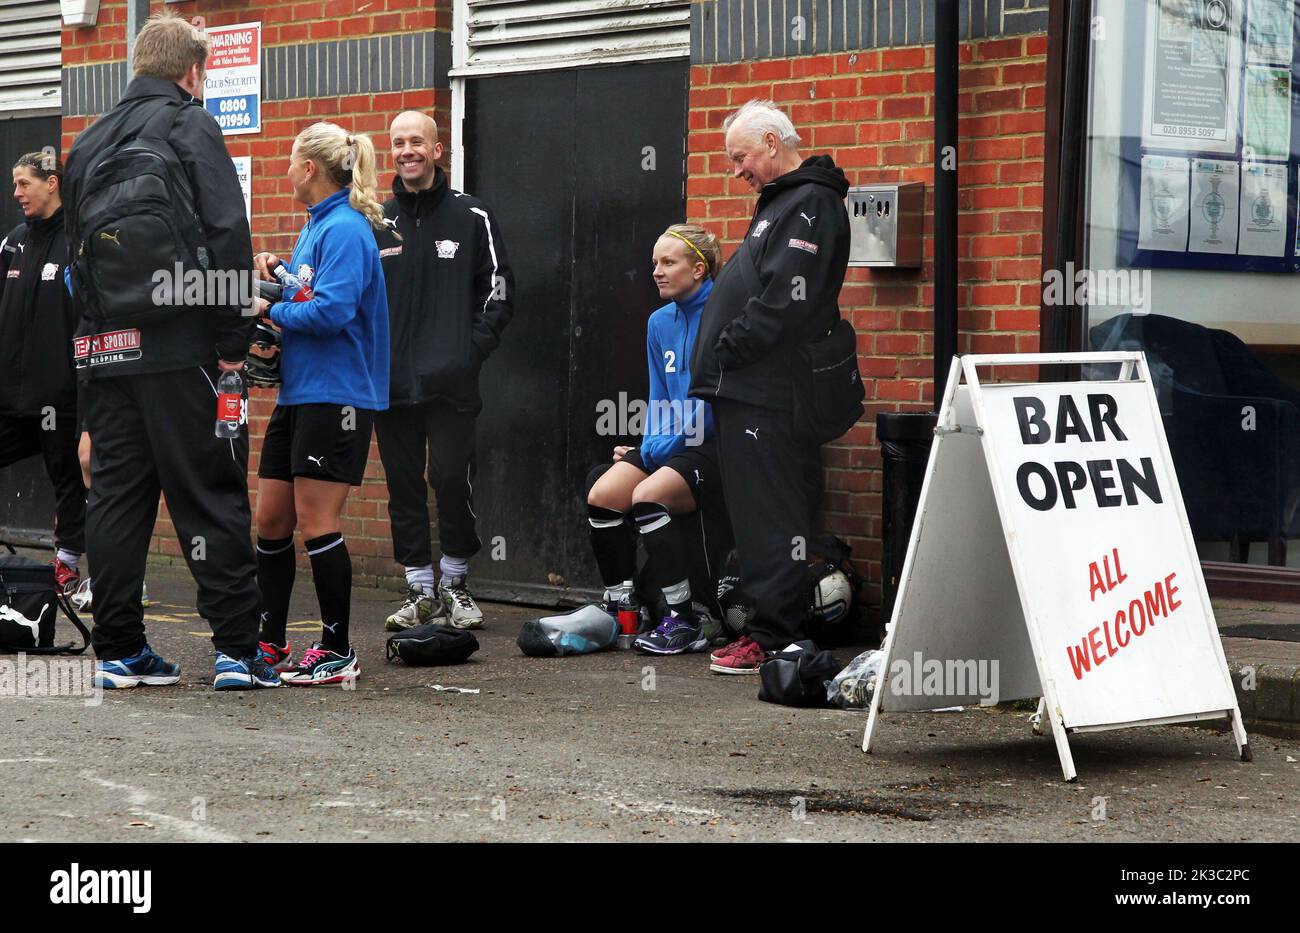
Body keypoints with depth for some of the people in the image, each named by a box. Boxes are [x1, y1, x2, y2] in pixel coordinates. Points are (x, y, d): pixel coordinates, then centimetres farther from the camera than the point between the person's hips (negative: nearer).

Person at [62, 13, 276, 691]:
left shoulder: (89, 143, 17)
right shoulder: (191, 126, -3)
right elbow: (227, 234, -12)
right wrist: (233, 341, -10)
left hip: (103, 350, 6)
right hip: (178, 348, -6)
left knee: (115, 496, 8)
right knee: (210, 496, -2)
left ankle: (118, 652, 10)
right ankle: (237, 650, -3)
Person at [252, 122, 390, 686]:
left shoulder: (345, 229, -14)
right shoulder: (315, 226, 17)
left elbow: (331, 310, -24)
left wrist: (273, 311, -11)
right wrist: (278, 273, 8)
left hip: (335, 395, -10)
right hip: (297, 393, 10)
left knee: (316, 522, -7)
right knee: (271, 519, 11)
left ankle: (338, 653, 1)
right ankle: (271, 643, 20)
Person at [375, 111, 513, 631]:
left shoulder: (471, 217, 5)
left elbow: (498, 292, 5)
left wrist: (472, 350, -6)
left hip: (450, 380, -3)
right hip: (390, 380, 3)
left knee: (451, 477, -9)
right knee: (403, 485, 4)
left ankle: (455, 582, 9)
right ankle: (420, 591, 13)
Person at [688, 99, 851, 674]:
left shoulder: (809, 206, -11)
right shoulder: (782, 201, 22)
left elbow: (785, 300, -22)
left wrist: (730, 349, -15)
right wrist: (722, 359, 15)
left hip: (769, 396, -10)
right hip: (748, 390, 10)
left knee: (771, 520, -8)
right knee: (755, 518, 11)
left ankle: (776, 639, -5)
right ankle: (767, 628, 16)